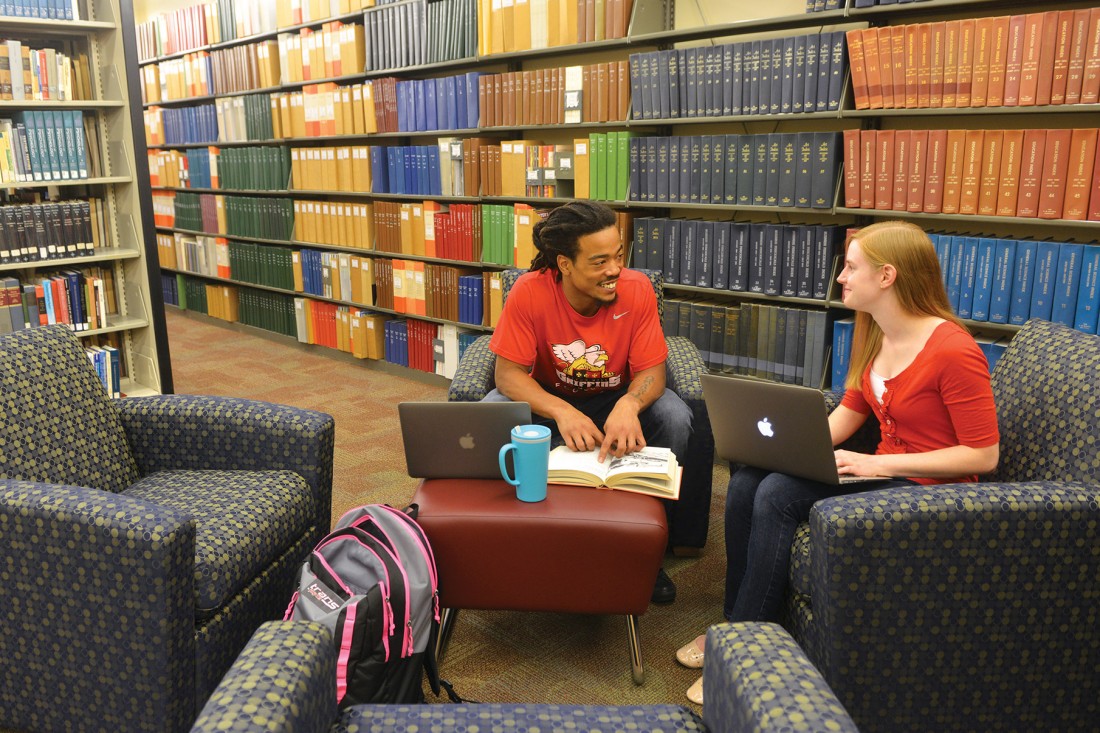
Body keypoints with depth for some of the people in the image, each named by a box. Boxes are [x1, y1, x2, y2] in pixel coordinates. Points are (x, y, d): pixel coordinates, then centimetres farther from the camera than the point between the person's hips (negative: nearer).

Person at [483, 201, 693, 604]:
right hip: (548, 399, -1)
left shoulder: (636, 288, -21)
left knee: (676, 419, -27)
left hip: (617, 399, 1)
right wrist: (561, 412, -42)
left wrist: (628, 406, -43)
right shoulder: (530, 292, -24)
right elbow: (508, 374, -23)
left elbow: (651, 371, -18)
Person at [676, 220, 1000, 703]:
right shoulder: (873, 336, 5)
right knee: (746, 481, -12)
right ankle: (735, 620, -1)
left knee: (778, 495, -25)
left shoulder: (954, 351, -20)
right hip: (884, 473, 8)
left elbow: (983, 455, -18)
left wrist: (878, 463, -21)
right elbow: (843, 419, 9)